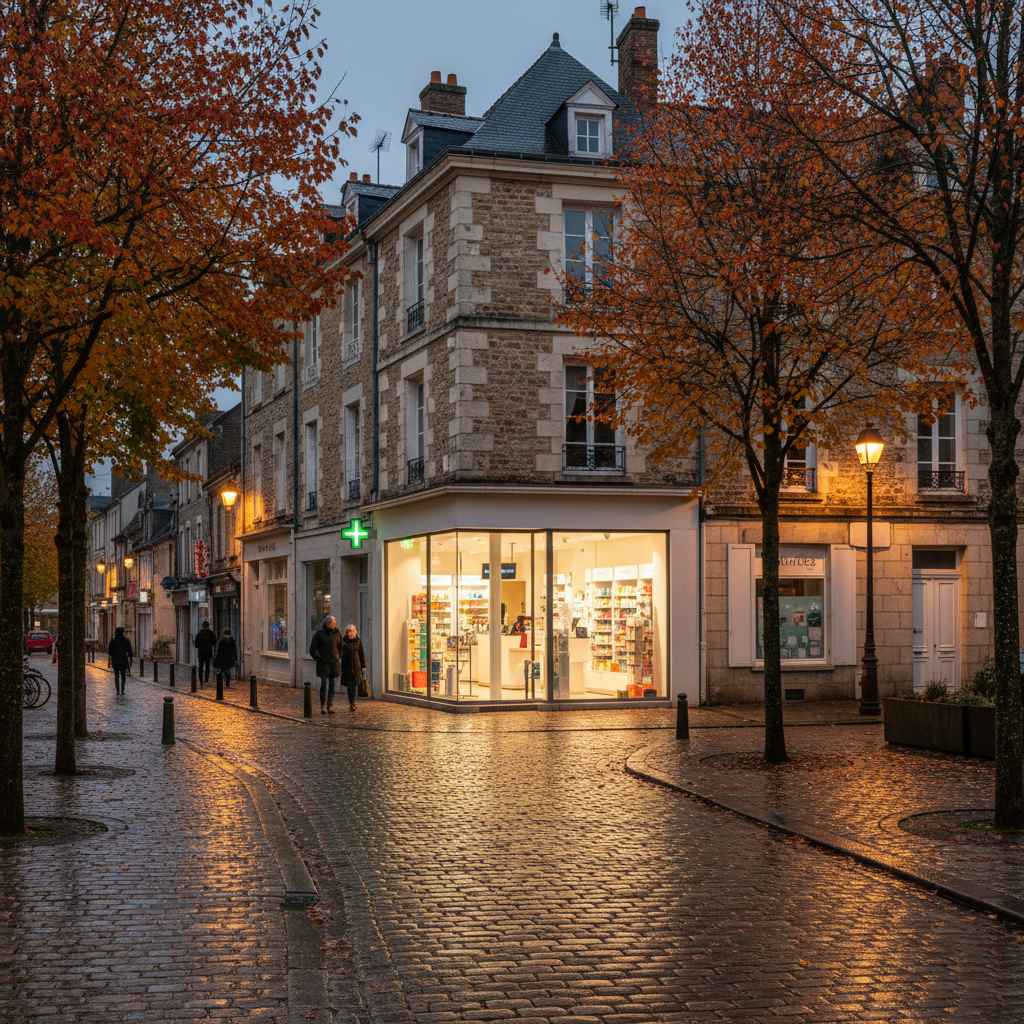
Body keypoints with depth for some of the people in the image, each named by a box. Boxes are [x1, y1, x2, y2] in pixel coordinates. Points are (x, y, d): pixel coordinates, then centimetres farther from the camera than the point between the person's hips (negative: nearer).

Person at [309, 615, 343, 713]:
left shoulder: (337, 633, 8)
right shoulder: (319, 634, -3)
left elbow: (340, 647, 20)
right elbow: (312, 649, 1)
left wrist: (339, 659, 10)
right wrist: (319, 659, -4)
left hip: (334, 663, 4)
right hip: (323, 664, -4)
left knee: (332, 685, 4)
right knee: (325, 684, -12)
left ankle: (330, 706, 11)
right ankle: (323, 707, -9)